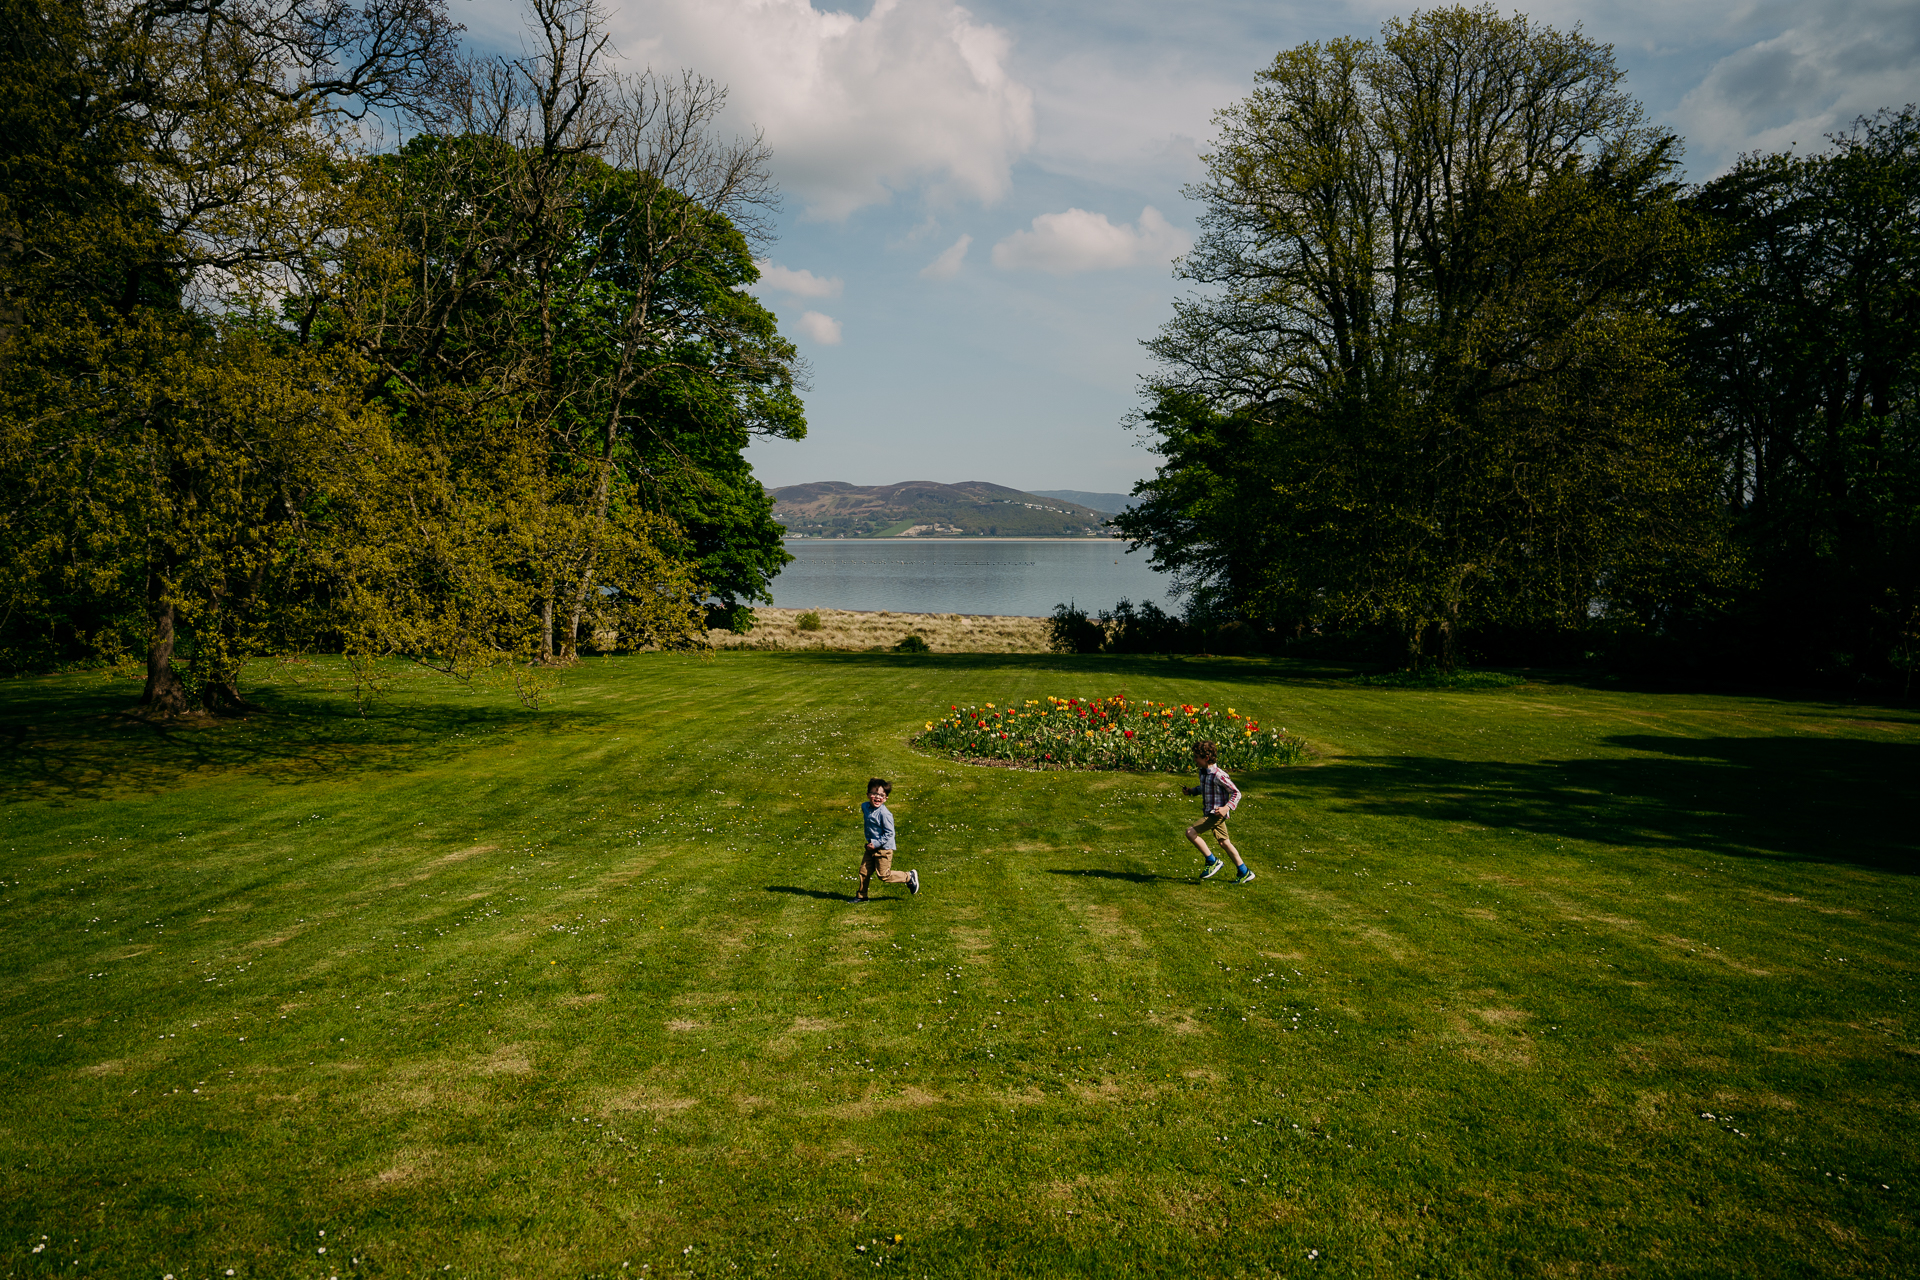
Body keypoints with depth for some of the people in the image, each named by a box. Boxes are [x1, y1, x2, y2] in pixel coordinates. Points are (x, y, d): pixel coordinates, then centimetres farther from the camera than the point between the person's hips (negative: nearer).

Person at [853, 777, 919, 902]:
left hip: (884, 848, -7)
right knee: (864, 871, 10)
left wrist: (876, 844, -20)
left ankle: (909, 877, 16)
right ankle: (861, 896, 26)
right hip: (871, 847, 7)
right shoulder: (865, 807, 2)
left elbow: (889, 833, -20)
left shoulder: (884, 813, -23)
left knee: (883, 875, 0)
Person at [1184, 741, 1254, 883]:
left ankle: (1212, 862, -3)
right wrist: (1192, 790, 9)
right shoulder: (1203, 772, 5)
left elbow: (1236, 793, -16)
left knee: (1190, 832, -16)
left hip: (1217, 813, -9)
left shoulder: (1218, 775, -22)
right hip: (1209, 812, 9)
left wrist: (1227, 808, -28)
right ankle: (1245, 873, 25)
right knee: (1224, 843, 15)